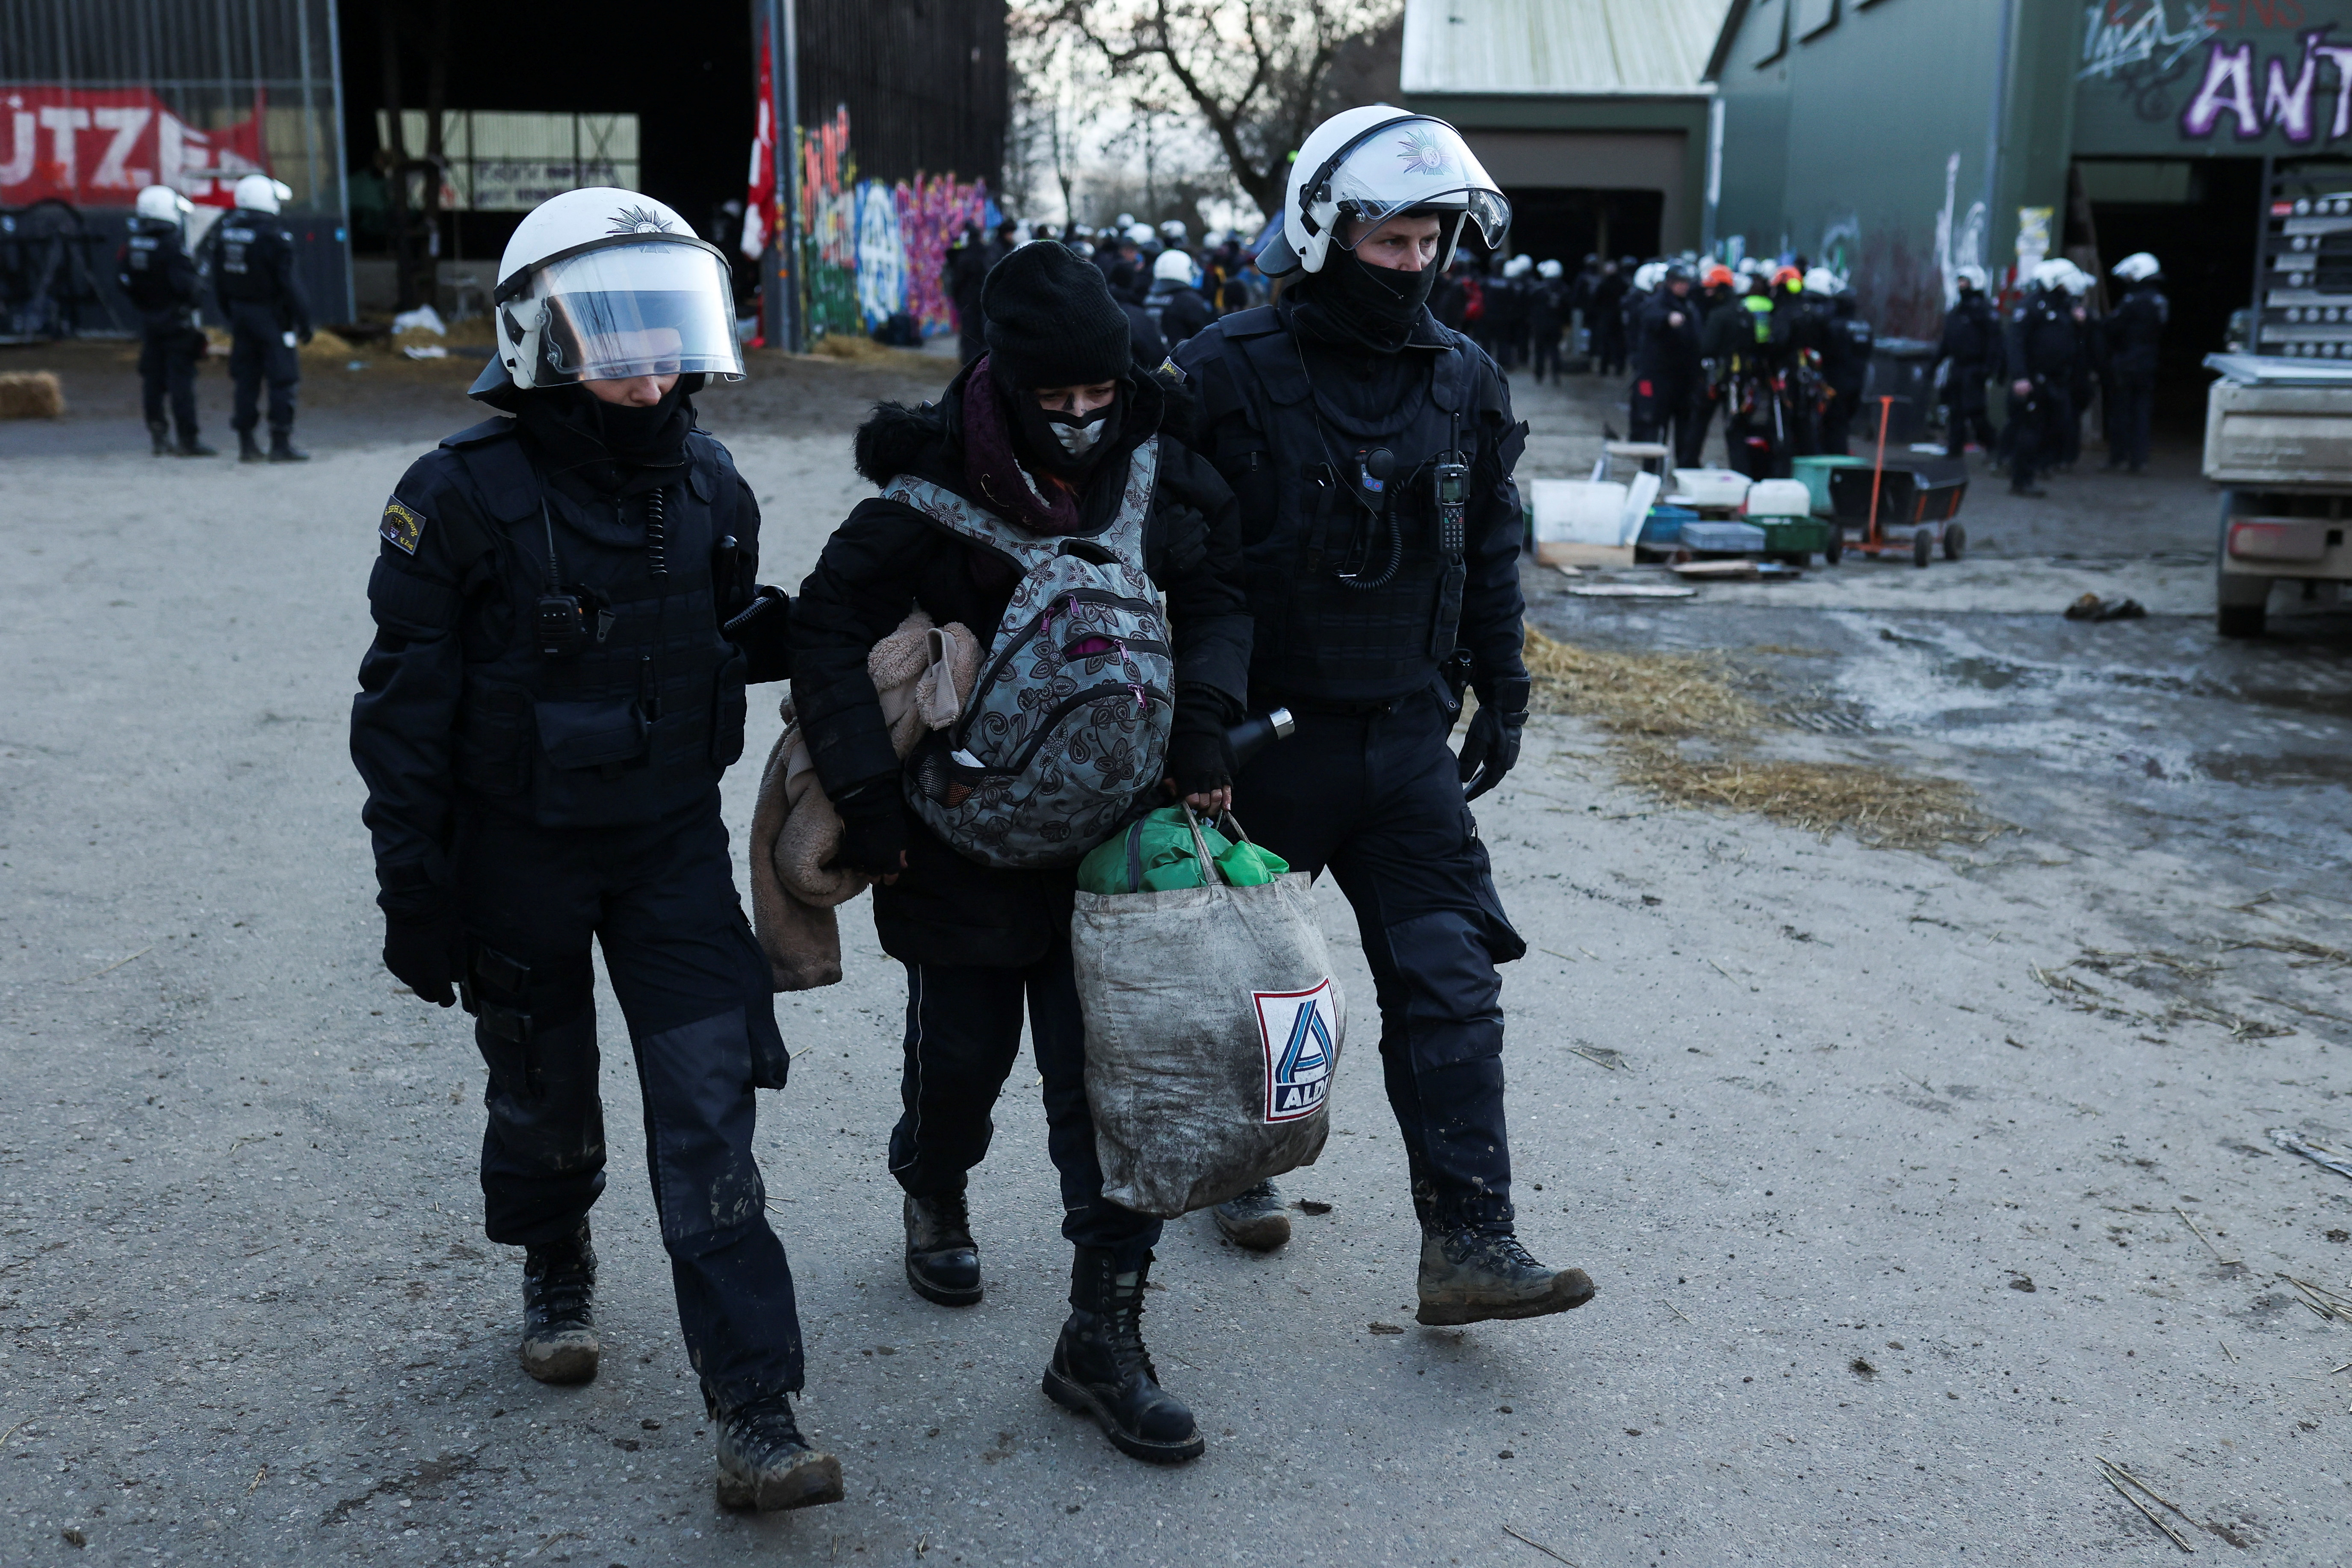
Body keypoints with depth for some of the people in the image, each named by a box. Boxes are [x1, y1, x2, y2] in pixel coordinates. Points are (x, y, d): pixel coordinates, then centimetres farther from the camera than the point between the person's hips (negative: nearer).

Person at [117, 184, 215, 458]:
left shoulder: (130, 247, 5)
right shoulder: (172, 247, -18)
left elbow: (123, 281, 8)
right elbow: (185, 285, -21)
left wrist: (142, 305, 18)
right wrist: (198, 292, -1)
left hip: (147, 320, 7)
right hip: (176, 320, -7)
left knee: (152, 378, 11)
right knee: (181, 378, -5)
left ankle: (159, 437, 11)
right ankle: (188, 440, -5)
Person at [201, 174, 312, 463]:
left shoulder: (223, 232, 6)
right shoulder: (274, 235, -16)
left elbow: (218, 280, 11)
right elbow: (288, 283, -16)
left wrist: (231, 315, 19)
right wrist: (303, 320, -10)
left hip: (239, 312, 7)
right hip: (271, 315, -7)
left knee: (246, 378, 12)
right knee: (281, 379, -1)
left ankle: (246, 443, 14)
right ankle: (281, 444, -2)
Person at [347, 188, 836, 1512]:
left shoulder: (708, 485, -1)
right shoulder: (466, 496, -16)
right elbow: (408, 708, -11)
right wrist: (415, 894, -10)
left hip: (674, 840, 2)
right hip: (521, 852, -2)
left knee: (711, 1113, -5)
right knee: (545, 1095, 17)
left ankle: (757, 1412, -3)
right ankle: (558, 1269, 48)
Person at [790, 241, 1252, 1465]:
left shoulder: (1161, 478, -2)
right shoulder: (932, 495, -13)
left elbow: (1220, 604, 10)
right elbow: (829, 630, -9)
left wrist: (1203, 727, -6)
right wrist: (866, 796, -14)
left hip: (1108, 839, 2)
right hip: (962, 844, -2)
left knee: (1112, 1073, -1)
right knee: (961, 1054, 15)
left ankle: (1103, 1338, 8)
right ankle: (935, 1197, 50)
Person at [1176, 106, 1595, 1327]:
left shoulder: (1464, 385, 5)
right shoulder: (1229, 376, -11)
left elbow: (1492, 553, 14)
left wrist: (1502, 696, 14)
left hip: (1407, 736, 4)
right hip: (1262, 733, -3)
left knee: (1450, 982, -2)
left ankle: (1469, 1242, 2)